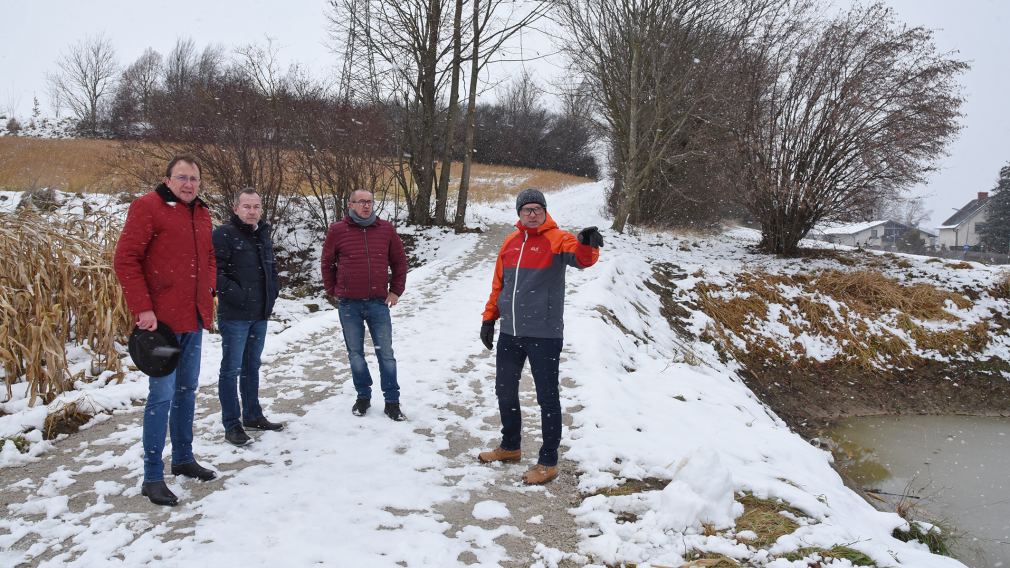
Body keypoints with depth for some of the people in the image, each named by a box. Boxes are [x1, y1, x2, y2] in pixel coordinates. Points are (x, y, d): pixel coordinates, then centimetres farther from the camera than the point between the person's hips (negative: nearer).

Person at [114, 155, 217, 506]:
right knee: (163, 394, -6)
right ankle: (152, 476, 3)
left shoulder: (201, 212, 13)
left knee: (187, 389, 16)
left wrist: (206, 297, 11)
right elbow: (125, 259, -13)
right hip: (161, 319, -7)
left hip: (194, 319, 8)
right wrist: (142, 308, -17)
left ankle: (183, 458, 29)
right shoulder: (147, 207, -9)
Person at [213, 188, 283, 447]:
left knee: (252, 366, 17)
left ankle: (253, 415, 29)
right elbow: (215, 272, -19)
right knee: (231, 369, 0)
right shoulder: (224, 234, -11)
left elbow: (271, 268, 23)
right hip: (234, 316, -7)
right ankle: (232, 425, 8)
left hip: (260, 314, 8)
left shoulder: (264, 235, 13)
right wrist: (237, 295, -20)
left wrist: (271, 293, 10)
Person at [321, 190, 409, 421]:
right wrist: (333, 292, 8)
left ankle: (392, 401, 12)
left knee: (385, 353, 4)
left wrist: (396, 291, 6)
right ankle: (363, 396, 25)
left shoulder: (386, 229, 2)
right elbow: (327, 264, 9)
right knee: (355, 353, 10)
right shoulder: (337, 230, -2)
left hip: (379, 303, 0)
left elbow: (399, 262, 10)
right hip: (349, 305, 0)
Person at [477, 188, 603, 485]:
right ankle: (510, 446, 36)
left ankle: (548, 461, 12)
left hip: (544, 335, -7)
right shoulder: (511, 241, 11)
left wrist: (587, 244, -50)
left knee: (547, 397, 2)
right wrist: (489, 318, 14)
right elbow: (498, 283, 16)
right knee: (505, 390, 17)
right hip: (510, 333, 7)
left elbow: (582, 259, -28)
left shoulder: (557, 239, -8)